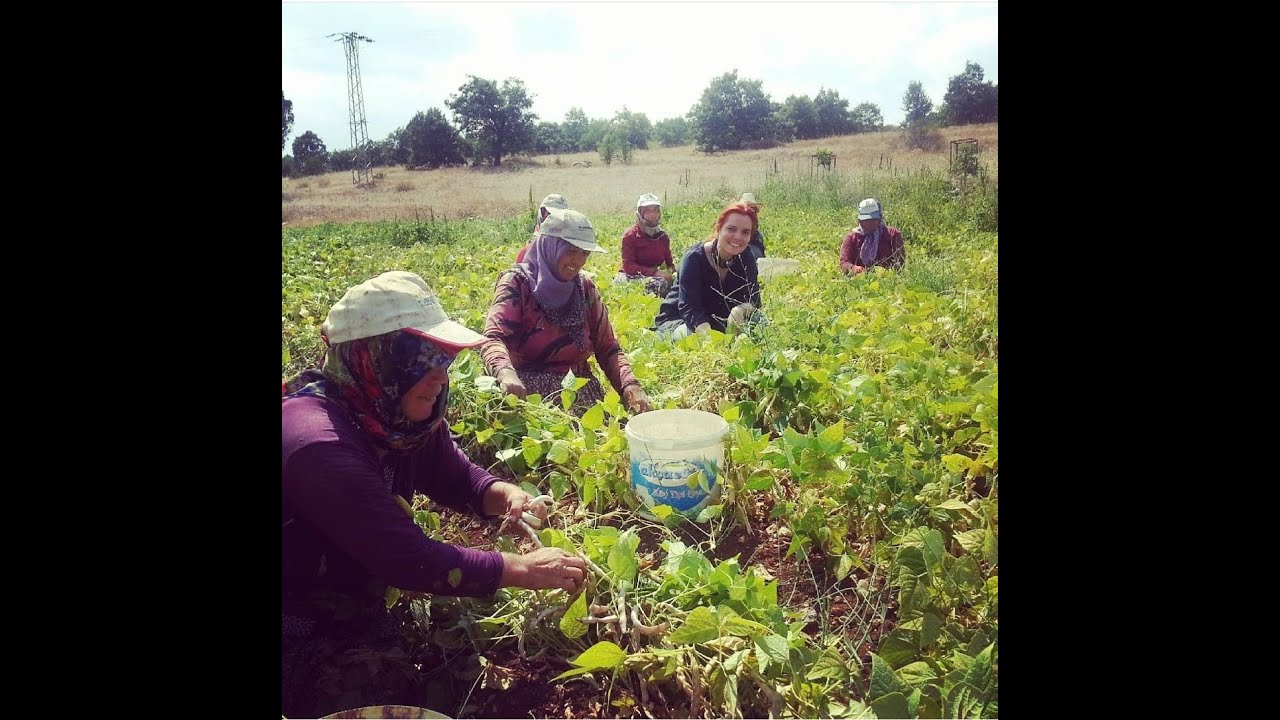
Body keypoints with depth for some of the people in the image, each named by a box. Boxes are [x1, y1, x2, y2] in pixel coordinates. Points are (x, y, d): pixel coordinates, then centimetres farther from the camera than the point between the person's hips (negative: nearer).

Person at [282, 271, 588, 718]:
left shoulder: (397, 412, -7)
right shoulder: (318, 444, -33)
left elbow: (457, 477, 8)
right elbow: (410, 559, -33)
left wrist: (507, 496, -15)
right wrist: (523, 569, -25)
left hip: (354, 597, 7)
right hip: (301, 626, -7)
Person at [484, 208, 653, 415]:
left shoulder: (585, 289, 9)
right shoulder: (518, 283, -5)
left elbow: (608, 348, 9)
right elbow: (493, 338, -19)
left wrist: (630, 385, -10)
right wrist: (506, 373, -41)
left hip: (581, 393, 5)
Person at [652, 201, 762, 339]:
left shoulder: (747, 260, -5)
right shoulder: (694, 258, -22)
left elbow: (753, 299, -10)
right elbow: (689, 306, -31)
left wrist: (741, 309, -36)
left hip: (719, 322, 5)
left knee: (757, 320, -19)